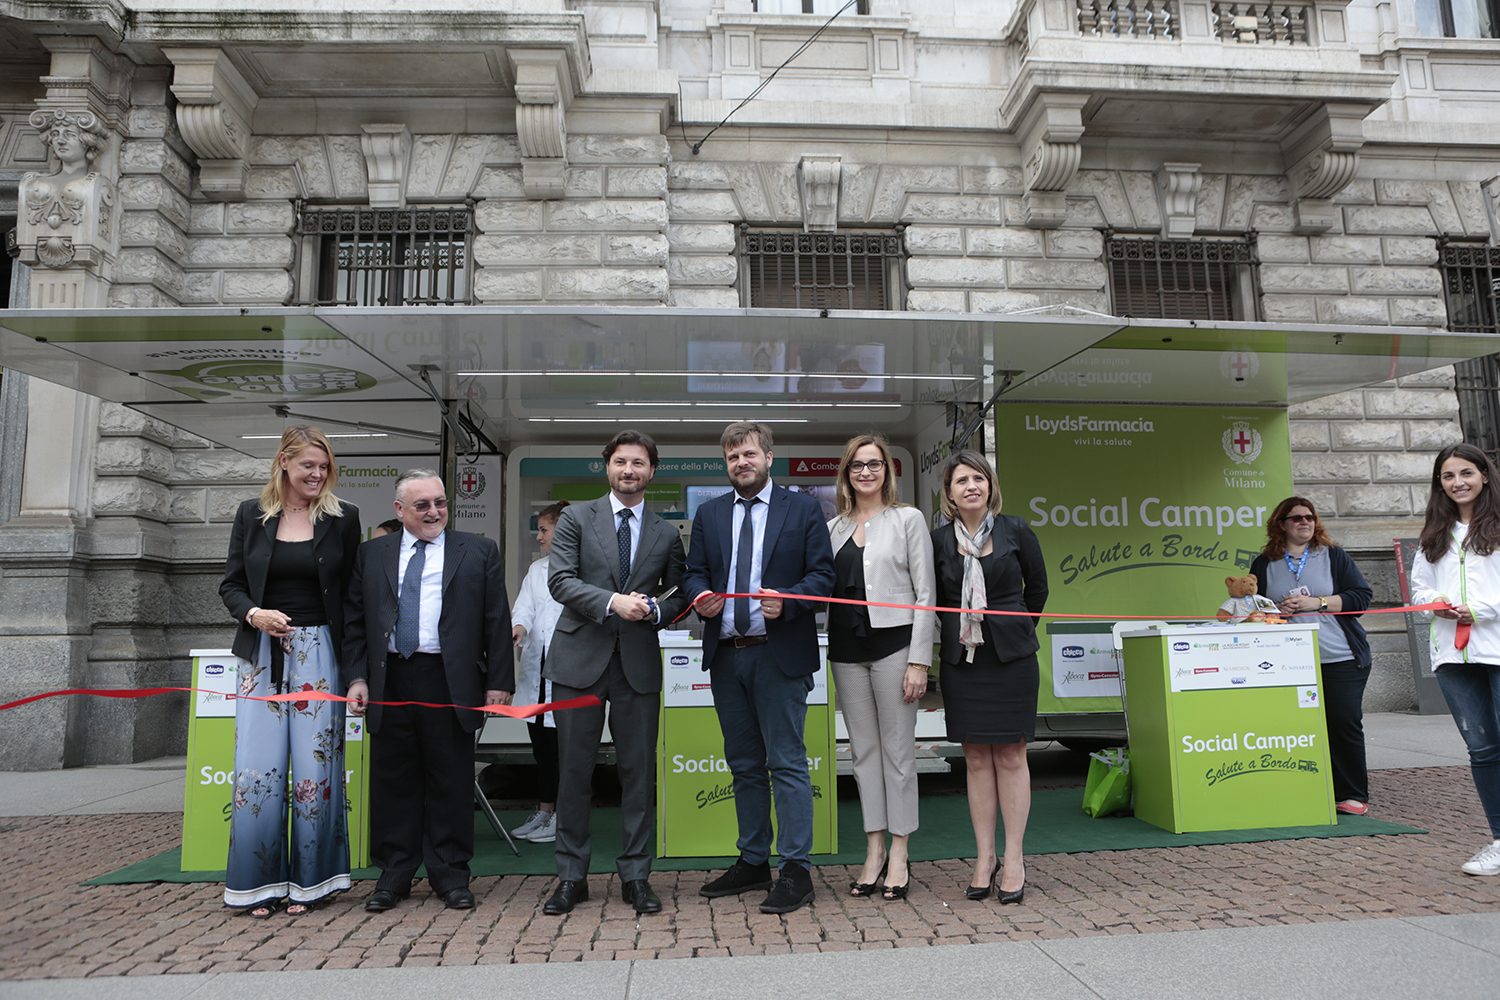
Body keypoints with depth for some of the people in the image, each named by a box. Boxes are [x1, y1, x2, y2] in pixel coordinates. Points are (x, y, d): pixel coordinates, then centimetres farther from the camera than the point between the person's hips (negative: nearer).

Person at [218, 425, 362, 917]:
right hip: (262, 654, 1)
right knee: (257, 769, 1)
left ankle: (309, 881, 15)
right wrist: (254, 614, -13)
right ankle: (260, 882, 16)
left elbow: (352, 593, 4)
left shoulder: (343, 518, 1)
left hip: (319, 653, -1)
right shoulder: (251, 514, 5)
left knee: (315, 769, 1)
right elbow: (231, 584, 8)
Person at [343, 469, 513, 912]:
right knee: (392, 780, 9)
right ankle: (394, 874, 23)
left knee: (451, 783, 5)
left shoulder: (479, 552, 4)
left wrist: (499, 682, -3)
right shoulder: (371, 554, 11)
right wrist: (356, 677, 1)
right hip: (390, 683, 2)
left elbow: (497, 622, 2)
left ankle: (450, 874, 18)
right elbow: (354, 622, 11)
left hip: (451, 683, -2)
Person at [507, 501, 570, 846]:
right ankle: (543, 812, 25)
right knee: (540, 743, 13)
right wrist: (517, 629, -15)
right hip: (536, 668, 7)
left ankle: (561, 817, 13)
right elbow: (524, 609, 6)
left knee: (561, 743, 0)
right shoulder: (536, 569, 17)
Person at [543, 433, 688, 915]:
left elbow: (677, 595, 14)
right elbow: (560, 580, -5)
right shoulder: (577, 518, 5)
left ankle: (636, 876, 19)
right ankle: (571, 876, 19)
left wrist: (655, 609, -8)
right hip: (581, 658, -1)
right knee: (573, 772, 5)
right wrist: (612, 601, -19)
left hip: (638, 663, 2)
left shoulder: (666, 533, 11)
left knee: (639, 773, 5)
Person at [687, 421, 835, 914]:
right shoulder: (708, 514, 13)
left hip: (779, 653, -4)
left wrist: (786, 600, -20)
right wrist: (702, 597, -9)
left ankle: (796, 870, 7)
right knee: (744, 766, 14)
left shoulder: (803, 508, 1)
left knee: (787, 763, -2)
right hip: (725, 656, 5)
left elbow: (823, 574, -4)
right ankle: (753, 863, 27)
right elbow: (694, 573, 13)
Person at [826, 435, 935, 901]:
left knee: (898, 749, 2)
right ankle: (874, 851, 20)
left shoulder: (908, 519, 1)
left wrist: (919, 660, -9)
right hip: (847, 649, 4)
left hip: (893, 644, -4)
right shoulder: (834, 528, 11)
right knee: (863, 749, 10)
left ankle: (899, 854, 14)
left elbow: (925, 594, -3)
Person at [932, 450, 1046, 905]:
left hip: (1010, 658, -1)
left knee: (1010, 755, 2)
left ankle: (1013, 859, 12)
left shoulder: (1014, 531, -1)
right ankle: (985, 858, 15)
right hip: (961, 659, 2)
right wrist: (952, 633, 7)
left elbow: (1037, 587, 10)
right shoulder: (940, 540, 2)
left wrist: (1017, 629, 11)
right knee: (976, 758, 6)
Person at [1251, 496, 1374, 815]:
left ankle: (1353, 795, 8)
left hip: (1341, 659, -1)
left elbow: (1361, 596, -1)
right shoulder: (1264, 564, 10)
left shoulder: (1333, 556, 7)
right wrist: (1276, 610, -7)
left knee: (1345, 724, -3)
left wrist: (1317, 603, -12)